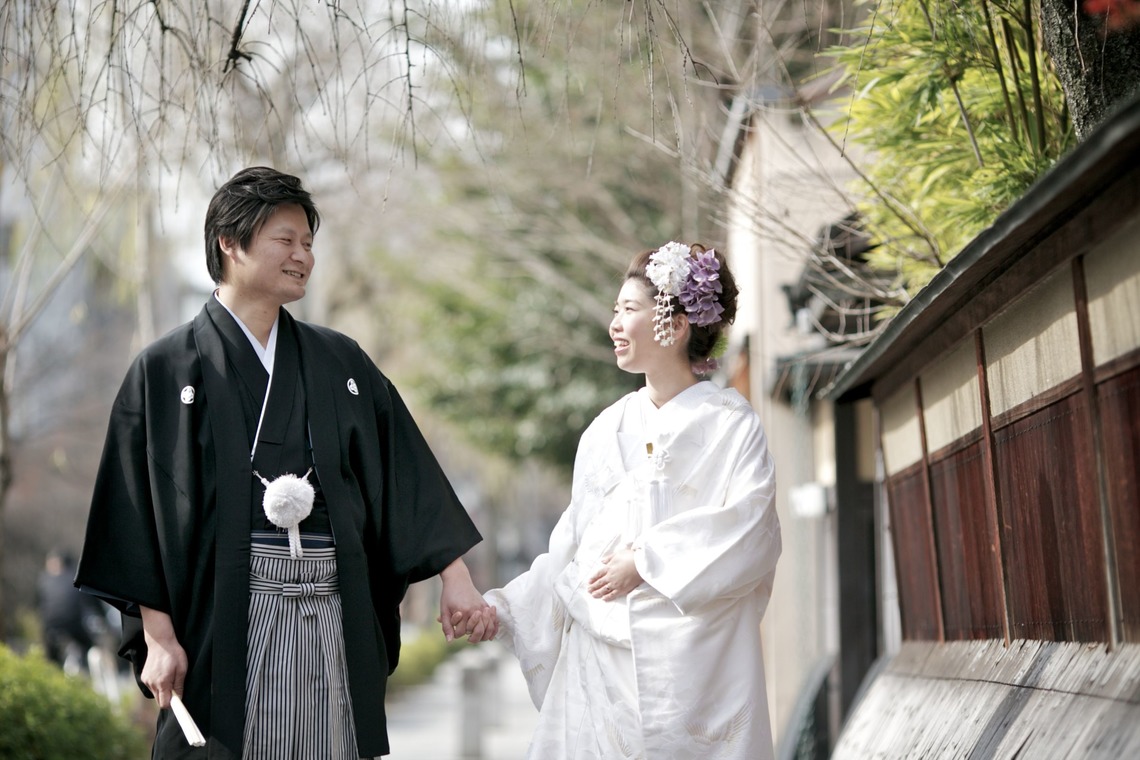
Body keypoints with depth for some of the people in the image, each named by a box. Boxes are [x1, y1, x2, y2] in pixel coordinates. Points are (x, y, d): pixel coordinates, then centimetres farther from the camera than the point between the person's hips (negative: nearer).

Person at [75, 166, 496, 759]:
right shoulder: (166, 370, 2)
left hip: (335, 617, 3)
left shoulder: (341, 362, 13)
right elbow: (136, 510, -1)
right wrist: (158, 636, -8)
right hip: (227, 619, -3)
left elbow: (407, 473, 10)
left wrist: (455, 579, 1)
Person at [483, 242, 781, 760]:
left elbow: (751, 531, -11)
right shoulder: (606, 430, 13)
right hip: (601, 654, 4)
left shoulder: (728, 424, 1)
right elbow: (571, 547, 13)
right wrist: (503, 609, 3)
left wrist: (646, 562, -13)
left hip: (694, 654, -3)